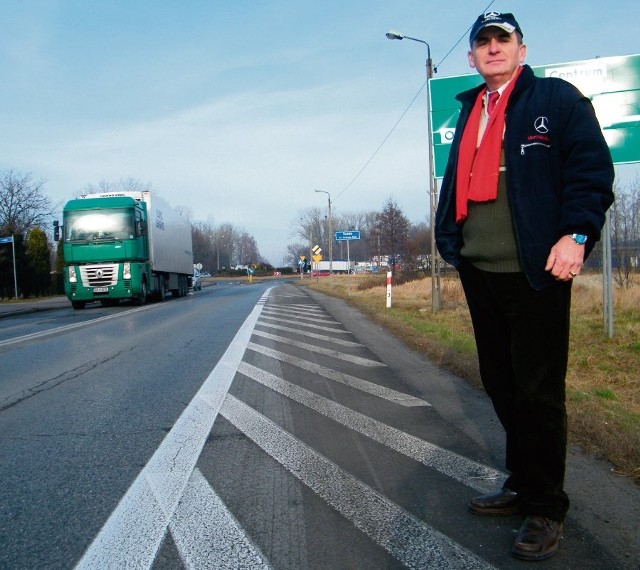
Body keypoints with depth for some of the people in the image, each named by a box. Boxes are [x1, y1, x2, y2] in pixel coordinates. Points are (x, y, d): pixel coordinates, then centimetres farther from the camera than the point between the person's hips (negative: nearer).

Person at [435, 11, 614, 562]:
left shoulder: (556, 98, 2)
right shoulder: (469, 113, 20)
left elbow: (592, 168, -7)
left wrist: (576, 234, -18)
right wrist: (450, 240, 12)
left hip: (534, 270, -6)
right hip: (479, 270, 7)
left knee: (538, 391, -1)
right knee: (501, 385, 13)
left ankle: (546, 507, 13)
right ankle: (522, 484, 29)